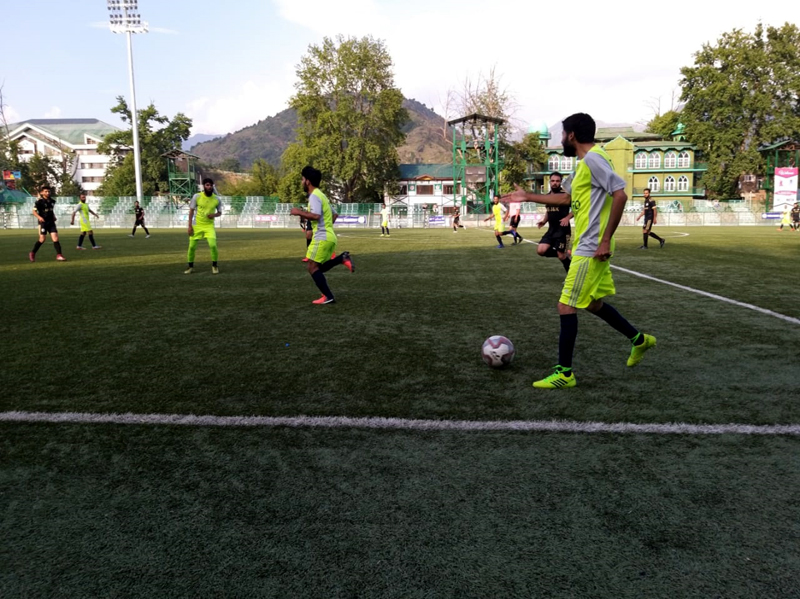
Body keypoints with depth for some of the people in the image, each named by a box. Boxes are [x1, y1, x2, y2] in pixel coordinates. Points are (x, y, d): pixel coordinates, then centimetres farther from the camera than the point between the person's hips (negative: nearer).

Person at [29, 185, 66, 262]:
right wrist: (39, 217, -23)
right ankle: (32, 254, 18)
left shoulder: (52, 201, 9)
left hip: (51, 222, 5)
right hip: (43, 222, -5)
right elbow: (34, 211, -7)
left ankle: (59, 255, -6)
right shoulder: (39, 201, -8)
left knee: (55, 238, -6)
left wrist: (54, 217, 9)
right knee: (42, 239, -2)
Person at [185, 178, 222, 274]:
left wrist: (214, 215, -15)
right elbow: (191, 211, -1)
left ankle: (214, 266, 3)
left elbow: (220, 213, 9)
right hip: (197, 225, 0)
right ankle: (190, 266, 23)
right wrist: (190, 226, -5)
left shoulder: (216, 199, -3)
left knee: (213, 245, -17)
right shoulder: (196, 197, -7)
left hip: (209, 226, 0)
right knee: (192, 246, 3)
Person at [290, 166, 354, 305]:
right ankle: (343, 258, 0)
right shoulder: (321, 195, 20)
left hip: (322, 237, -10)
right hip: (329, 237, 10)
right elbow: (334, 215, 26)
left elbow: (316, 216, -25)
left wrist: (299, 212, -14)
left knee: (312, 268, -5)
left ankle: (328, 297, -8)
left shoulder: (314, 195, -12)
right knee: (319, 268, 14)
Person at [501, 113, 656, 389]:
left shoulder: (593, 158, -14)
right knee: (594, 303, 20)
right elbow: (566, 198, 29)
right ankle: (639, 339, 35)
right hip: (588, 247, 10)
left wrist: (605, 240, -24)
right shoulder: (585, 163, 17)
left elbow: (620, 195, -23)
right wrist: (528, 197, 29)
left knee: (566, 307, -6)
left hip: (590, 249, -10)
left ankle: (564, 373, 1)